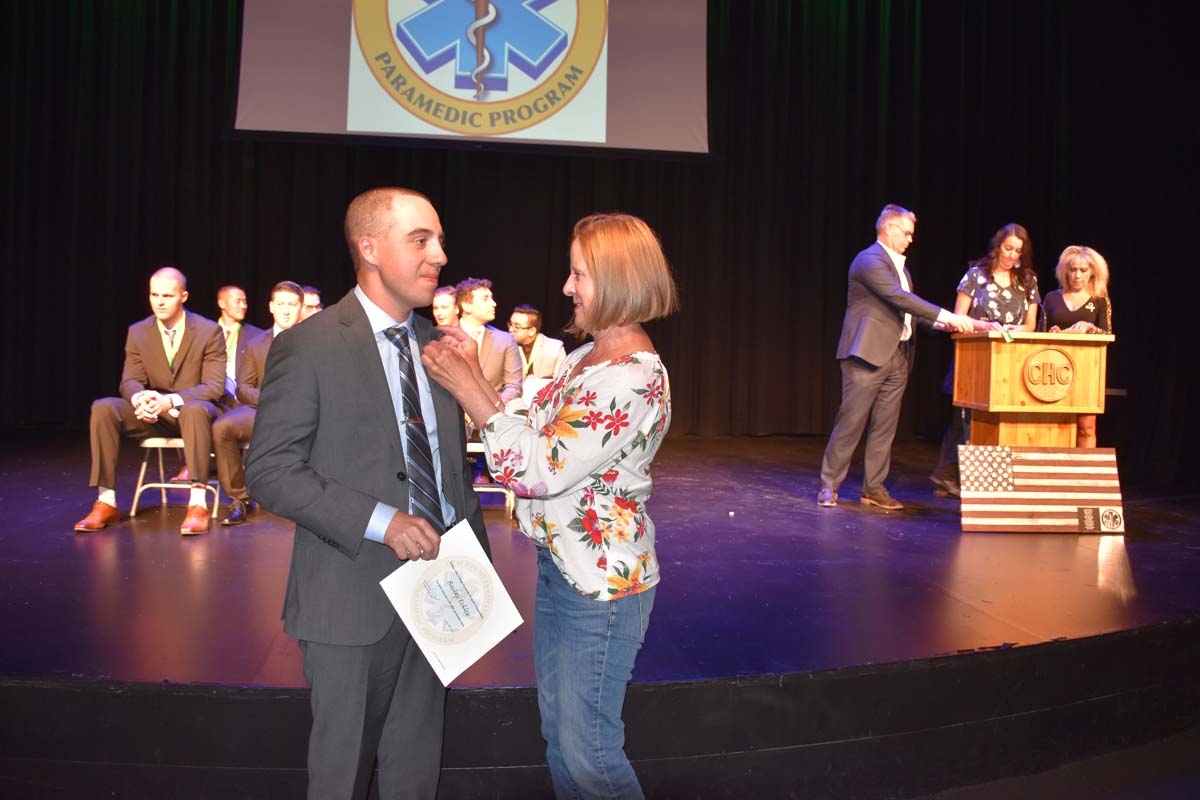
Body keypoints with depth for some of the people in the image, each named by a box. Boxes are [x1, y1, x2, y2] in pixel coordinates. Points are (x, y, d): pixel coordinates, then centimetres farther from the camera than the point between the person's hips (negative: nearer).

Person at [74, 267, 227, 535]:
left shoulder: (209, 331, -7)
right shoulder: (138, 332, 5)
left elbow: (214, 387, -13)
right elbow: (130, 381, 1)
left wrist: (171, 400, -30)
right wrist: (140, 398, -27)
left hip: (194, 409, -4)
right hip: (152, 414, 4)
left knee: (195, 409, -40)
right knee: (102, 408, -22)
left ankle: (197, 504, -40)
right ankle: (106, 503, -17)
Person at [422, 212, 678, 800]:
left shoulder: (634, 378, -24)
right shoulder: (587, 357, 7)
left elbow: (537, 469, -26)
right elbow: (535, 433, 7)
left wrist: (467, 386, -20)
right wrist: (475, 375, -3)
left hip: (599, 585, -9)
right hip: (558, 567, 10)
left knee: (588, 752, 6)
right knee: (558, 733, 22)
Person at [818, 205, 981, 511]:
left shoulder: (899, 265, 20)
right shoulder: (869, 260, -11)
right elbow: (899, 298, -20)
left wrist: (936, 323, 6)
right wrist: (946, 316, -22)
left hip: (897, 356, 9)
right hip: (868, 353, -9)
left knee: (884, 428, 9)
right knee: (850, 423, -4)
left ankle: (874, 488, 16)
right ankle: (829, 487, 5)